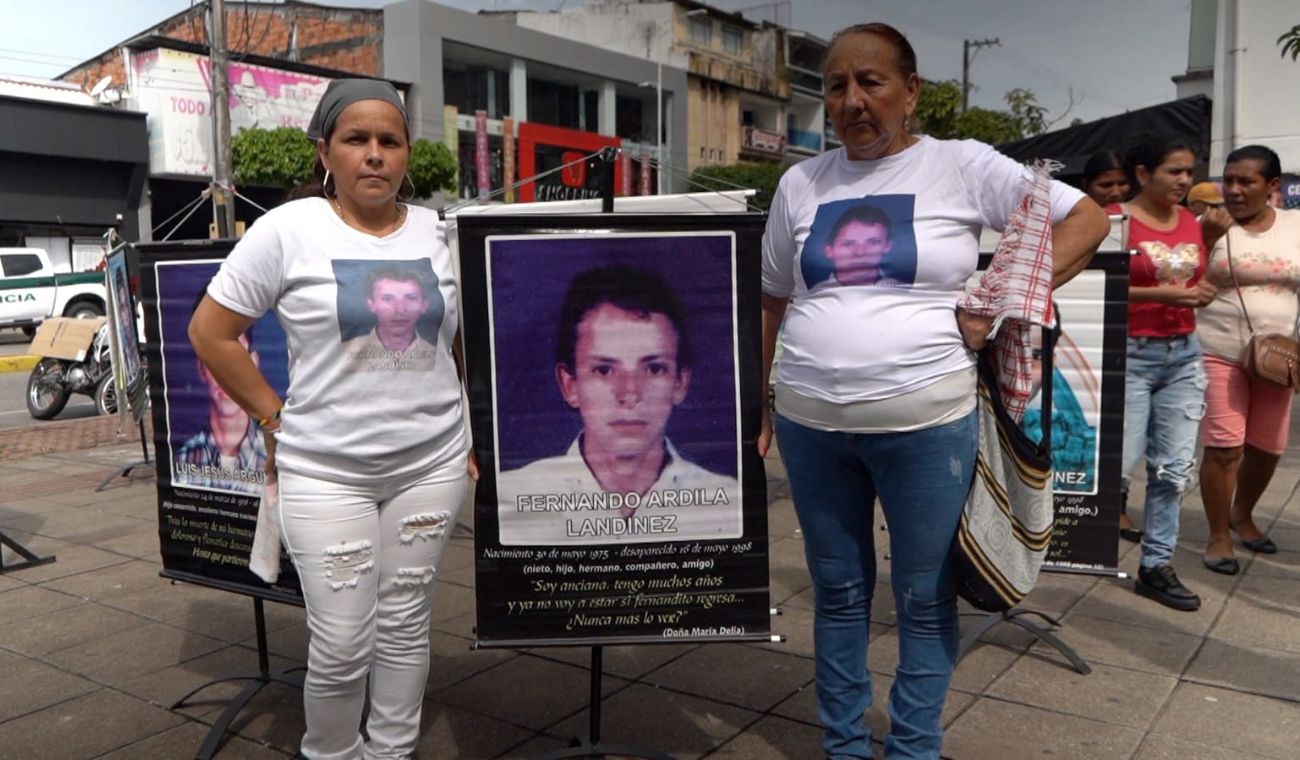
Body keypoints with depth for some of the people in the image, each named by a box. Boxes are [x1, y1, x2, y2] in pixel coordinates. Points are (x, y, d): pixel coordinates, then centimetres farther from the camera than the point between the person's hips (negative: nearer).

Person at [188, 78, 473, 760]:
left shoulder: (438, 233, 6)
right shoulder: (289, 229, -4)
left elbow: (468, 342, 15)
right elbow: (210, 332, 0)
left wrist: (477, 430, 10)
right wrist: (275, 417, -1)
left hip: (432, 466, 3)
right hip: (325, 472, -3)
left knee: (405, 626, 14)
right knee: (342, 645, 0)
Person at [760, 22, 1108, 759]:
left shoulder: (963, 165, -1)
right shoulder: (801, 183, 7)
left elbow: (1087, 219, 1)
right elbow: (774, 304, 14)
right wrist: (755, 404, 11)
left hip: (926, 425, -3)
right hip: (810, 426, 3)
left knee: (925, 600, 10)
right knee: (837, 591, 15)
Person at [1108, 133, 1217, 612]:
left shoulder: (1191, 222, 11)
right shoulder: (1115, 219, -9)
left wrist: (1203, 292, 1)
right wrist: (1164, 294, -20)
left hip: (1184, 354, 7)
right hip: (1129, 355, -6)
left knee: (1175, 468, 6)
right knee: (1119, 464, -5)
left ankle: (1156, 566, 17)